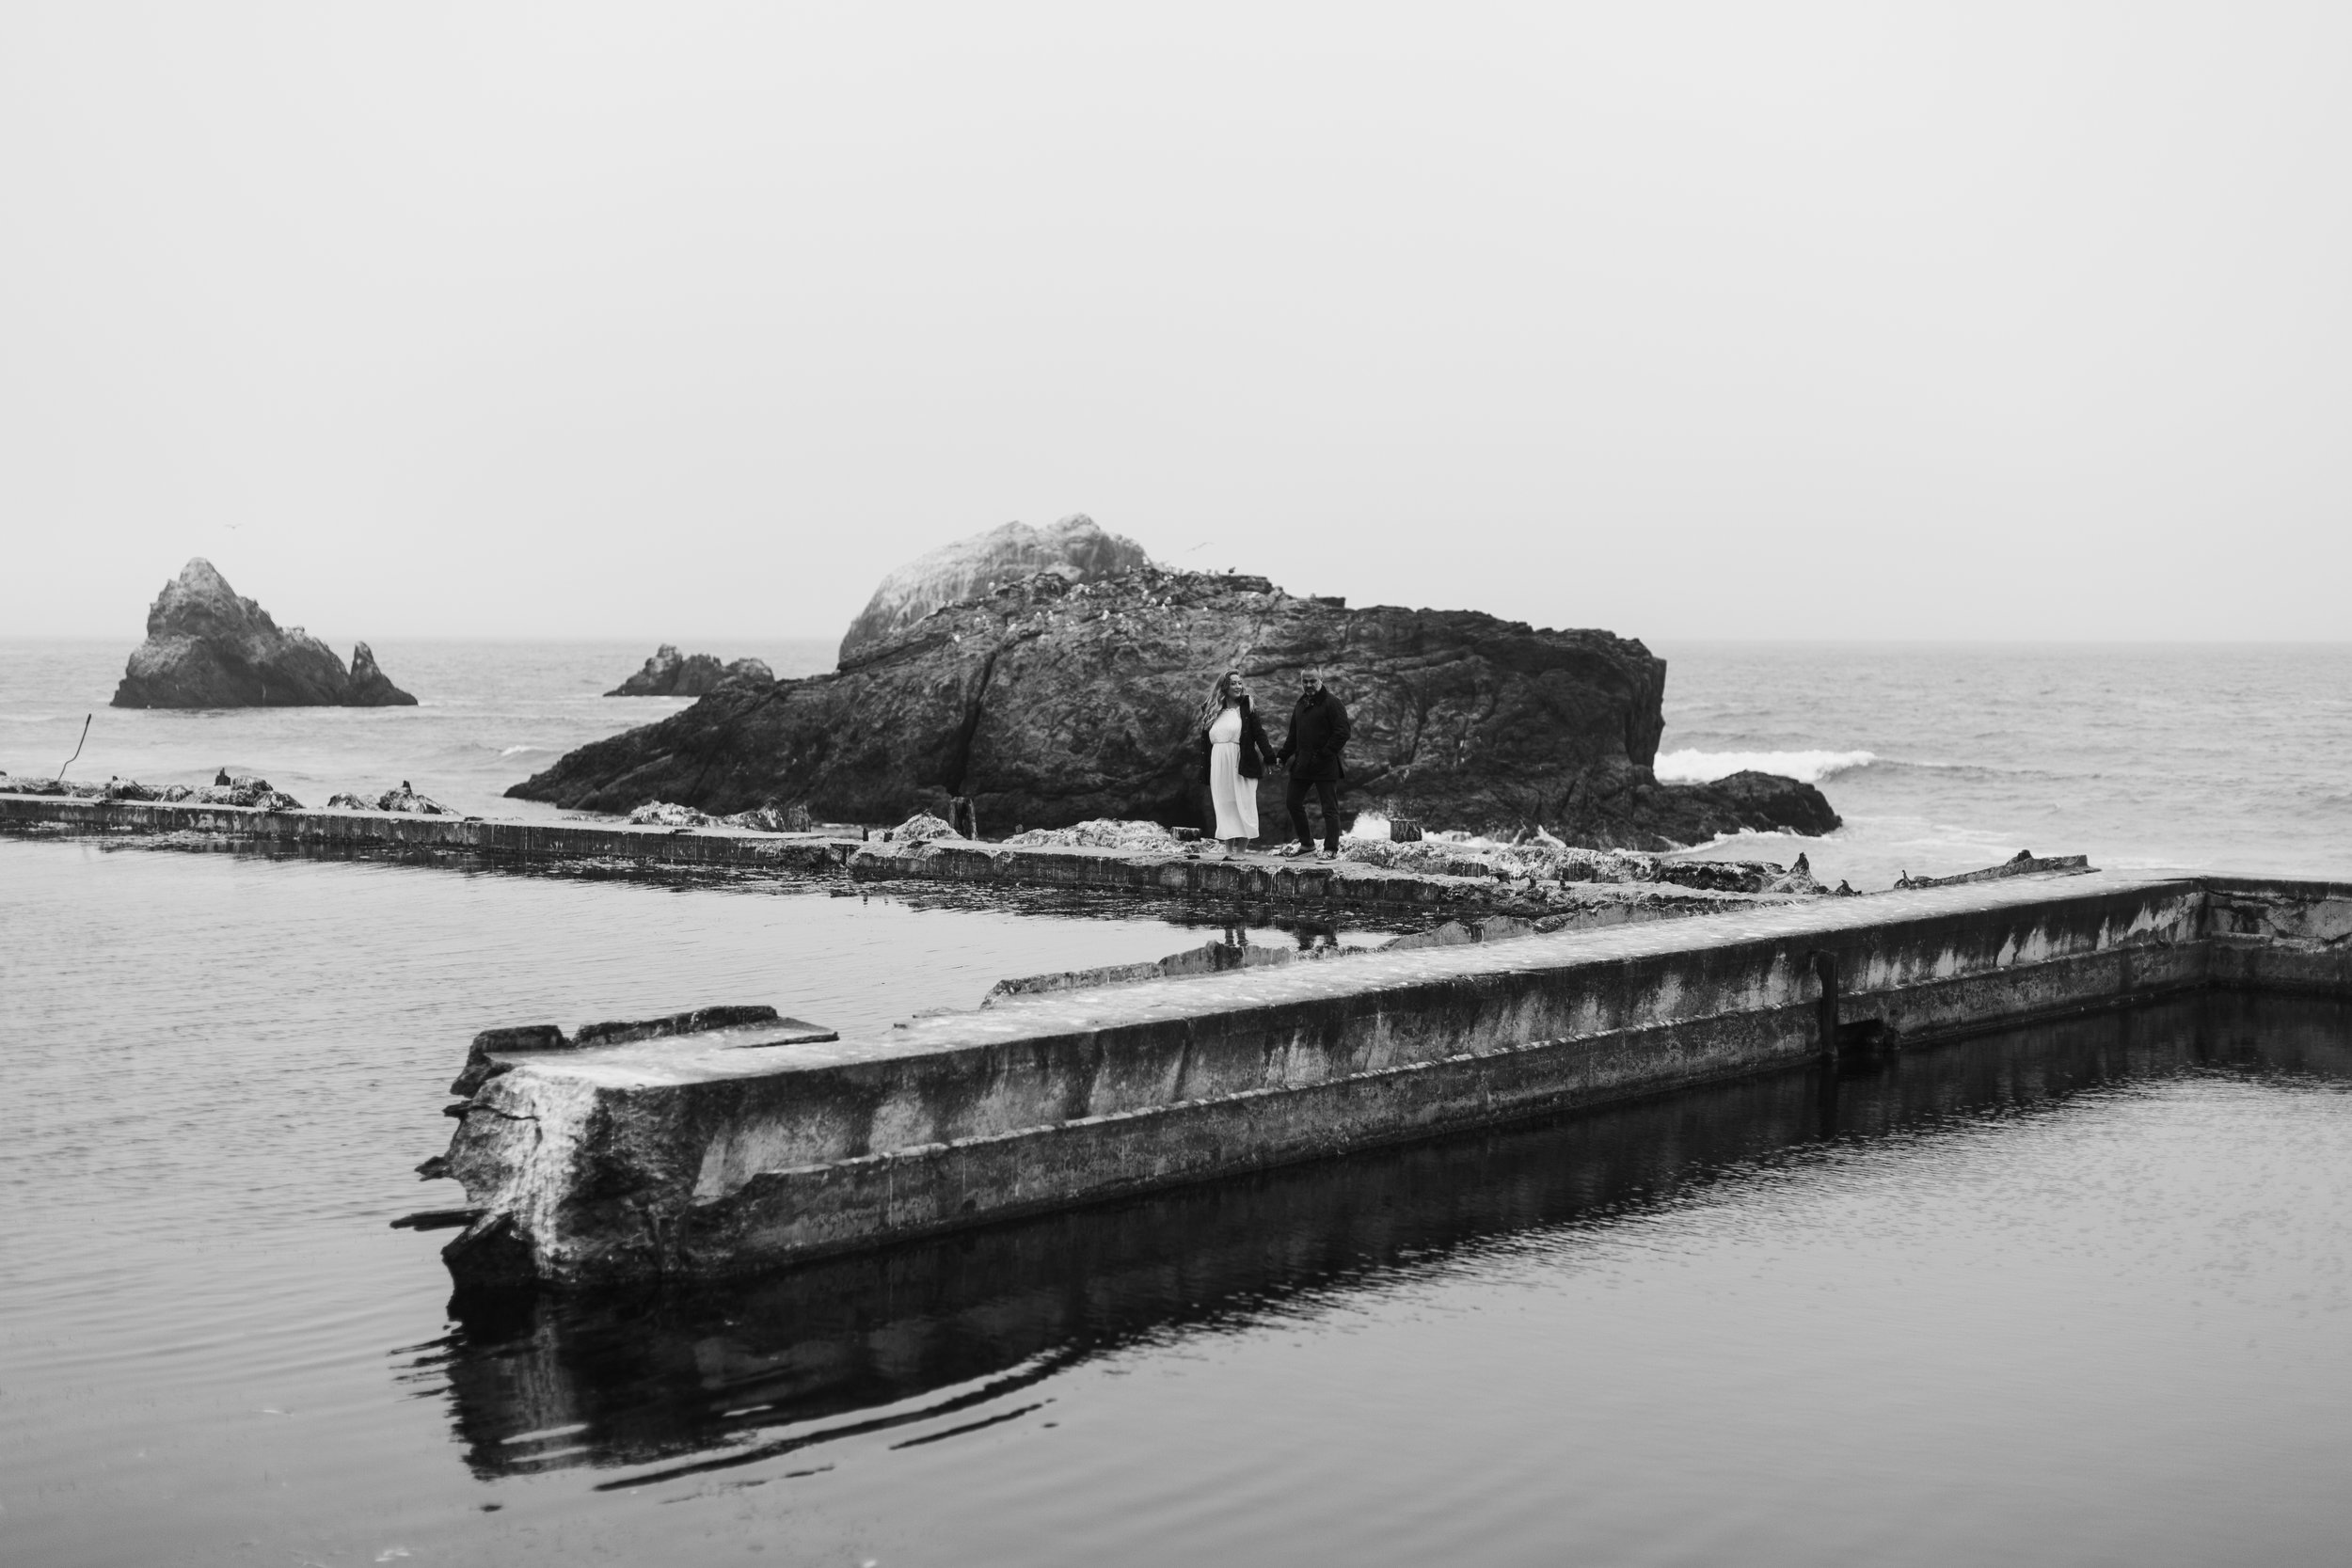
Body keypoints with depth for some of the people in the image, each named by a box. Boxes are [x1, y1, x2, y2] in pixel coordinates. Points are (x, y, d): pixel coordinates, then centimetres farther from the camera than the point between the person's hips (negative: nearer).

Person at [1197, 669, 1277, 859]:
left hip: (1242, 765, -3)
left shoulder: (1248, 709, 3)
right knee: (1225, 808, 1)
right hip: (1218, 767, 3)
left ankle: (1241, 851, 0)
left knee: (1243, 807, -3)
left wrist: (1270, 758, -15)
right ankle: (1229, 850, 2)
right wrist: (1204, 772, 8)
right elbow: (1205, 742, 12)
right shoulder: (1211, 712, 11)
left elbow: (1259, 734, -3)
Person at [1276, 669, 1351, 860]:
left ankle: (1331, 849, 1)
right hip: (1302, 764, 8)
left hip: (1325, 765, -8)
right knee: (1293, 802, 10)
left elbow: (1342, 733, -14)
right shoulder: (1301, 705, 16)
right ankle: (1306, 844, 23)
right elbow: (1293, 735, 23)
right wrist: (1281, 756, 11)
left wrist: (1324, 754, -18)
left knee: (1329, 807, -3)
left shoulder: (1332, 703, -7)